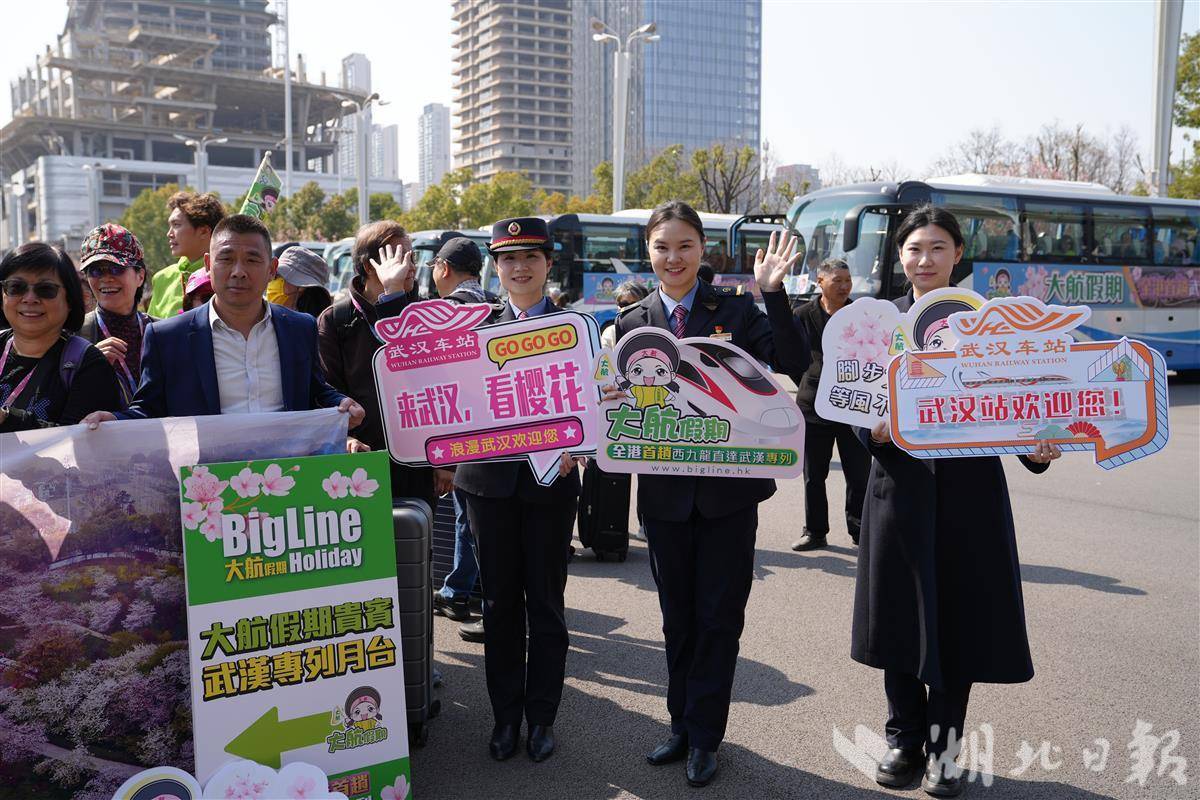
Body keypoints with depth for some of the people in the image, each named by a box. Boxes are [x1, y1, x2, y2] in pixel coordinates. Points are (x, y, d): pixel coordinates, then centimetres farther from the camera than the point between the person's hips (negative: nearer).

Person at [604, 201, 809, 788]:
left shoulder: (736, 308, -3)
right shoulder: (632, 323, 4)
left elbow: (793, 365, -14)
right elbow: (622, 399, 6)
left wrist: (773, 294, -20)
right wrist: (611, 400, -17)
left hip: (728, 489, -2)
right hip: (665, 491, 2)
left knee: (719, 616, 6)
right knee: (677, 617, 14)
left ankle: (704, 737, 21)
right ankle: (683, 725, 31)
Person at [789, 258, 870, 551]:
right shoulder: (803, 315, -1)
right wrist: (809, 385, -1)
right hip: (815, 407, 0)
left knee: (859, 475, 4)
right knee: (814, 476, 8)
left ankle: (860, 530, 19)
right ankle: (815, 532, 20)